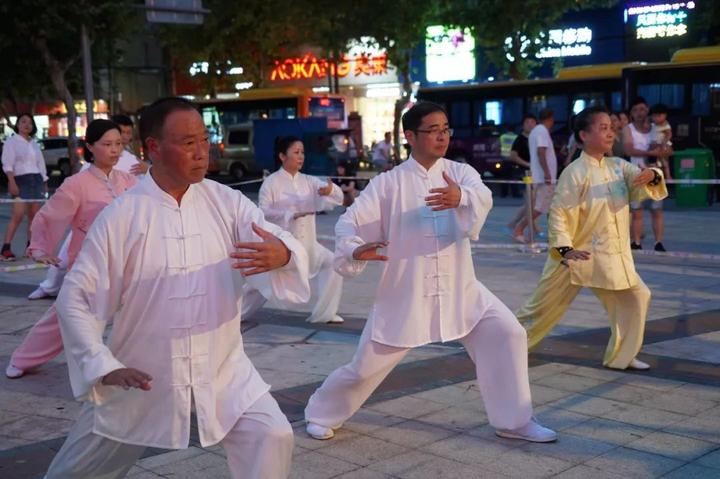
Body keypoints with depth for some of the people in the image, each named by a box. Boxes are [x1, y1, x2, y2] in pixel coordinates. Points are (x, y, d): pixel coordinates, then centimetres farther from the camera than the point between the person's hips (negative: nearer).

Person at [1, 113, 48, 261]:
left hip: (37, 181, 6)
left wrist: (44, 183, 15)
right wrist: (12, 183, -19)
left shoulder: (34, 144, 19)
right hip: (21, 180, -6)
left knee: (34, 216, 3)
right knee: (18, 215, -17)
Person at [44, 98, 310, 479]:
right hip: (141, 378, -1)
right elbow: (75, 298, -10)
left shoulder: (226, 202, -6)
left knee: (271, 437, -12)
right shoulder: (121, 216, -13)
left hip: (221, 370, 1)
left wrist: (281, 254, -43)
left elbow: (278, 242, -18)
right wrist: (103, 367, -18)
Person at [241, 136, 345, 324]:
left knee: (333, 265, 3)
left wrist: (330, 190, -29)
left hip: (306, 243, 5)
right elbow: (264, 212, -15)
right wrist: (292, 214, -24)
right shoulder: (271, 182, -10)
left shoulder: (309, 181, 2)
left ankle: (324, 313, 16)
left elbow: (338, 198, -5)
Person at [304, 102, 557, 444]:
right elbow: (350, 222, -10)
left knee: (508, 334, -8)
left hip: (458, 289, 2)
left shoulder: (460, 172, -2)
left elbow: (483, 198, -24)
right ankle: (321, 413, 32)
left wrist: (461, 197, -48)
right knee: (365, 366, 4)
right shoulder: (388, 183, -6)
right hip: (405, 293, -2)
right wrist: (354, 251, -33)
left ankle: (514, 421, 9)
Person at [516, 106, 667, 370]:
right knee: (545, 305, 4)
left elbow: (641, 188, -4)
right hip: (578, 255, -6)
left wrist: (652, 176, -27)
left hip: (613, 256, 6)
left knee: (635, 297, 4)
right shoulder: (575, 172, -15)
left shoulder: (618, 166, 4)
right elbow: (559, 213, -17)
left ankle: (621, 355, 19)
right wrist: (565, 249, -25)